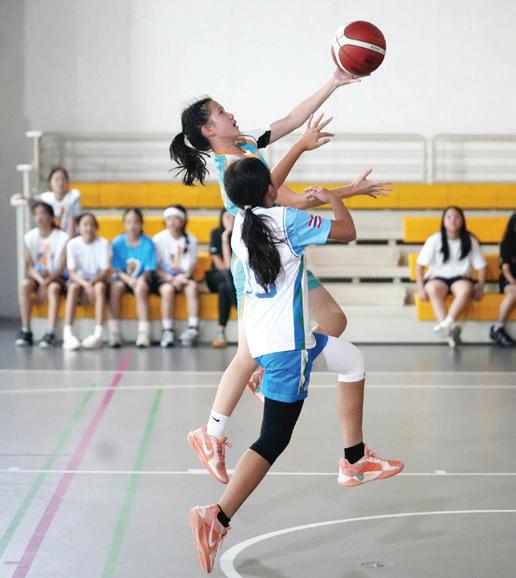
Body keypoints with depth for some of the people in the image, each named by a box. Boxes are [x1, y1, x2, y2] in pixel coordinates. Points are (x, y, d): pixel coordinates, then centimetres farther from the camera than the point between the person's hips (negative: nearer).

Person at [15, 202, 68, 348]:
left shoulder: (62, 237, -7)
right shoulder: (30, 237, 0)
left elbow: (60, 268, -11)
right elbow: (29, 267, -3)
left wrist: (47, 281, -25)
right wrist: (41, 281, -22)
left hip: (55, 278, -3)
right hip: (37, 277, 3)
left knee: (53, 287, -36)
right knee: (25, 284, -30)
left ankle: (50, 333, -41)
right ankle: (25, 331, -28)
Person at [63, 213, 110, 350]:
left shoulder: (103, 243, -9)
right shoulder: (72, 244, -8)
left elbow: (105, 271, -12)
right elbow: (72, 272, -12)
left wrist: (92, 282, -30)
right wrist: (86, 284, -29)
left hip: (97, 280, 0)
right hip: (79, 280, 0)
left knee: (100, 286, -34)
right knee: (73, 287, -33)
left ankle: (98, 333, -41)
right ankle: (67, 334, -40)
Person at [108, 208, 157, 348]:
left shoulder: (148, 243, -5)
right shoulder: (117, 242, -3)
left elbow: (148, 270, -5)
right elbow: (116, 269, -5)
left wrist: (139, 280, -25)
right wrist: (128, 279, -24)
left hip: (141, 280, -1)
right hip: (122, 278, 1)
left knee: (141, 288, -34)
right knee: (115, 287, -32)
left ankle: (144, 334, -34)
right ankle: (114, 334, -28)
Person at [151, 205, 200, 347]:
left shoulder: (191, 240, 7)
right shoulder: (159, 239, 0)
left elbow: (192, 264, 7)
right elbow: (155, 267, -3)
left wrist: (185, 276, -15)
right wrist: (170, 278, -17)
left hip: (183, 277, 2)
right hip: (163, 277, -2)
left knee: (192, 286, -31)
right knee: (168, 289, -35)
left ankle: (193, 328, -34)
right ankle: (167, 331, -31)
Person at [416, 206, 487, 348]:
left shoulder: (470, 241, 4)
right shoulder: (434, 240, 0)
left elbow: (481, 267, 6)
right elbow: (420, 266, -1)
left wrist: (480, 288, -8)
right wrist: (421, 288, -13)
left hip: (460, 279, 1)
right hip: (437, 278, -1)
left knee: (466, 288, -36)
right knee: (433, 289, -37)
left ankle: (446, 324, -52)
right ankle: (448, 331, -54)